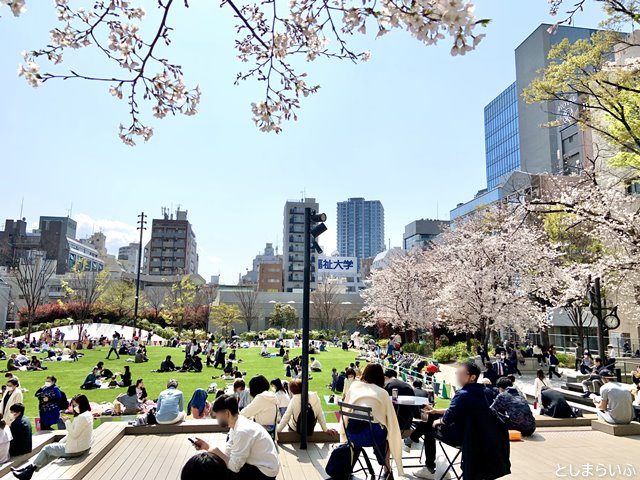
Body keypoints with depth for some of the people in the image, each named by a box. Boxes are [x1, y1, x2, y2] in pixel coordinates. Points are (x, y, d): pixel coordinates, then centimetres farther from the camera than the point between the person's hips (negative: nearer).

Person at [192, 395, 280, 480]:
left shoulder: (242, 431, -27)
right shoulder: (235, 426, 2)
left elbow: (234, 467, -23)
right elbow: (227, 454, 6)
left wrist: (216, 451, -13)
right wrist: (207, 447, -3)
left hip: (265, 471, -9)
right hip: (257, 465, 9)